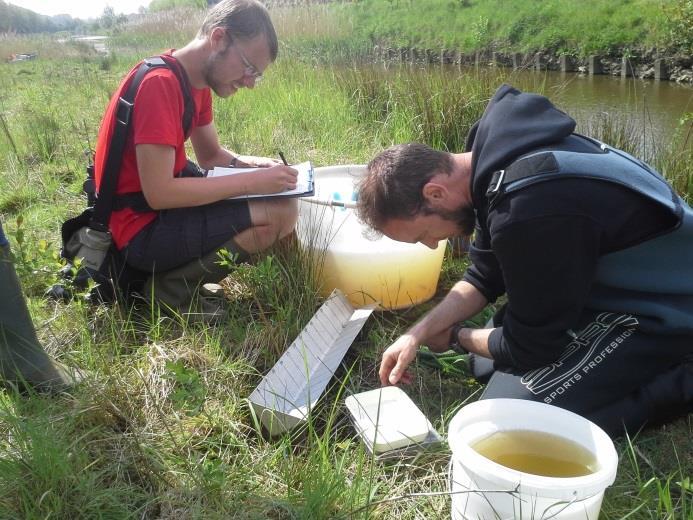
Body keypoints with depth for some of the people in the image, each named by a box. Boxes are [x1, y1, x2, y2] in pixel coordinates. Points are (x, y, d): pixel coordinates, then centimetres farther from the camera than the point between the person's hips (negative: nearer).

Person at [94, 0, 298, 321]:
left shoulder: (198, 80, 7)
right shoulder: (160, 83, -22)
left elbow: (212, 156, 16)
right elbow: (159, 193, -26)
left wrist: (259, 165, -4)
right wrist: (253, 181, -23)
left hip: (161, 211, 10)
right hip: (141, 230, -10)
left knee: (277, 198, 14)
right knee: (280, 213, -20)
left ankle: (173, 273, 7)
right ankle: (170, 289, -5)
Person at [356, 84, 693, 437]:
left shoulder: (530, 213, -36)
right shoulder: (495, 153, -6)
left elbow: (528, 347, -20)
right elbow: (485, 277, 6)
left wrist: (455, 337, -1)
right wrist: (419, 333, -5)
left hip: (662, 312, -9)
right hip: (618, 282, 9)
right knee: (485, 364, 15)